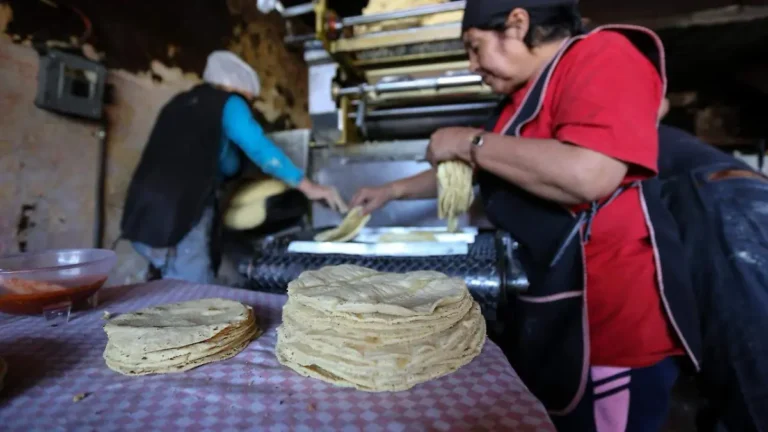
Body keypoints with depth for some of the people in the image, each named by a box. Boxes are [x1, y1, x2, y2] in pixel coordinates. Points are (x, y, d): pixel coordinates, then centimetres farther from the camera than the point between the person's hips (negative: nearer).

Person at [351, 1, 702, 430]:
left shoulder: (601, 57, -13)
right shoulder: (524, 96, 14)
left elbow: (588, 176, -30)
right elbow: (473, 170, 23)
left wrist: (470, 142, -17)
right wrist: (394, 190, 20)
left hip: (609, 319, -8)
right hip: (541, 310, 9)